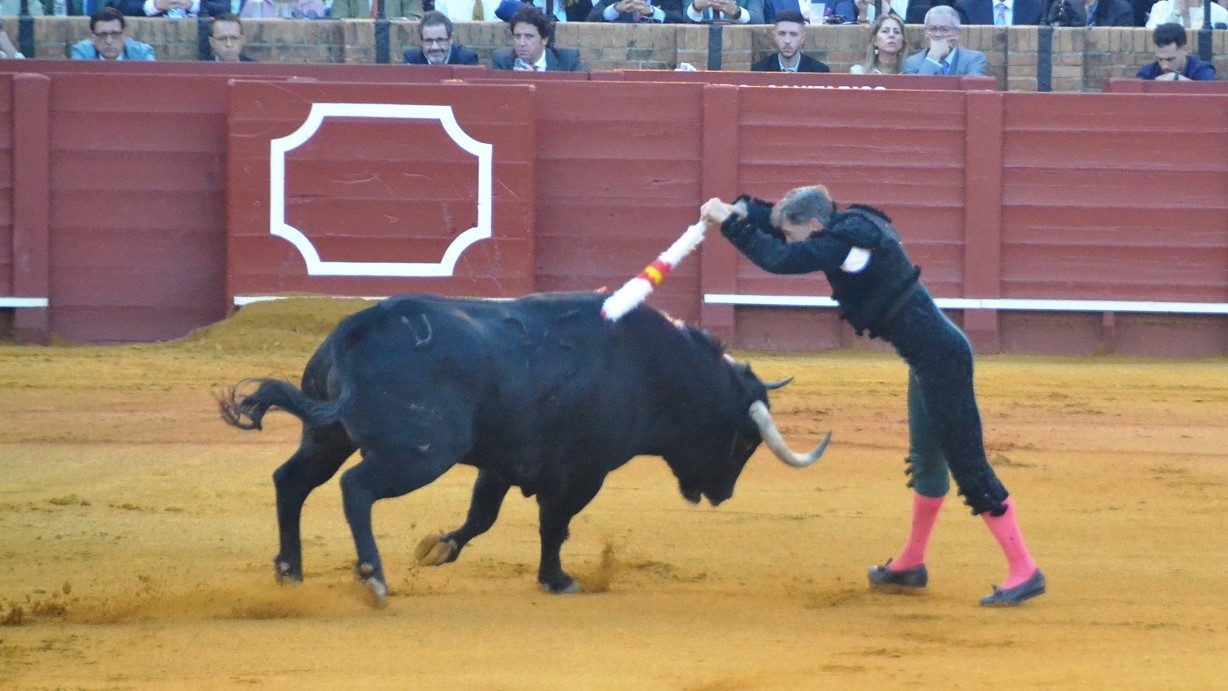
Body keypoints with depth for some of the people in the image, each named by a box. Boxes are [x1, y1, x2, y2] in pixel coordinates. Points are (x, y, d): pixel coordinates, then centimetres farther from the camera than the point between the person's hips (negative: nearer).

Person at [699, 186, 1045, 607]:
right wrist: (739, 210, 6)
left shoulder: (846, 242, -18)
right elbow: (783, 223, 21)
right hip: (931, 356, 10)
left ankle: (1024, 572, -8)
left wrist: (730, 223, -14)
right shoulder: (852, 227, 10)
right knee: (926, 461, 22)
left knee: (968, 466, -8)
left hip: (940, 359, -10)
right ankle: (912, 565, 36)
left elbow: (779, 259, -22)